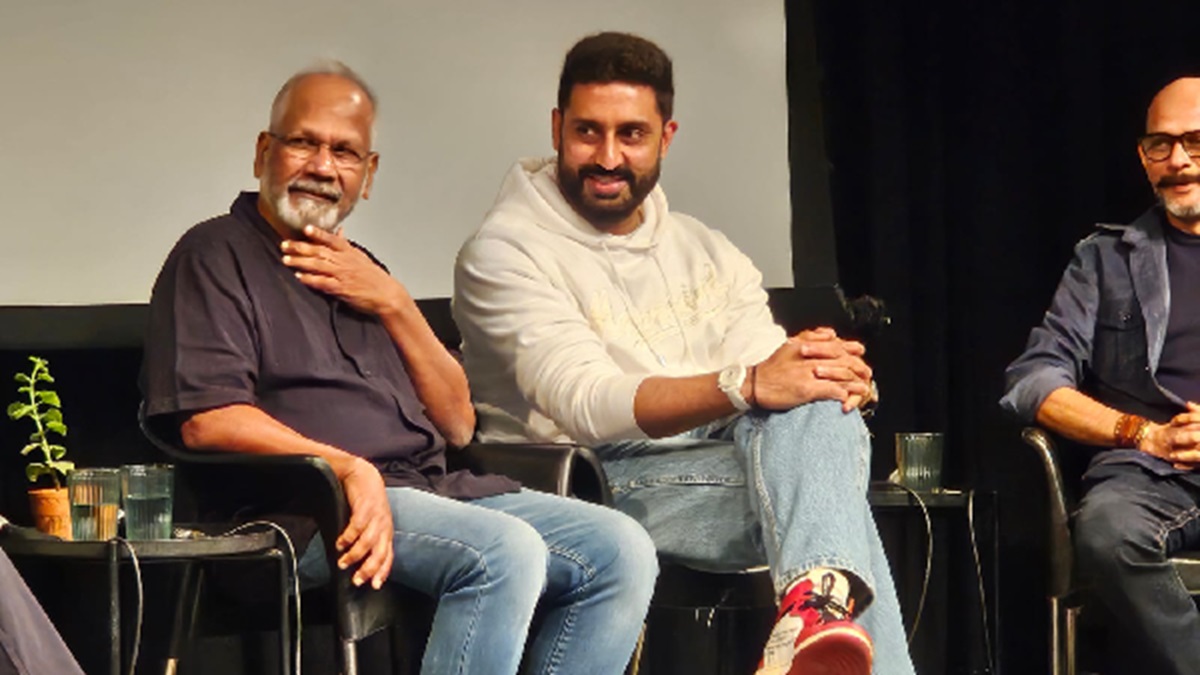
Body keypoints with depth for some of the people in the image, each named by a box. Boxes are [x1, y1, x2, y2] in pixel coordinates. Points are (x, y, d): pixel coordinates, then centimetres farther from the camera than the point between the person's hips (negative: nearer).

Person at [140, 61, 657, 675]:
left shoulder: (355, 271, 27)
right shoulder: (216, 255, 5)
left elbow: (457, 426, 20)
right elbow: (207, 420, -11)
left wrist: (393, 305, 6)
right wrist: (350, 469, -22)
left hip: (432, 488, 8)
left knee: (622, 551, -10)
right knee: (505, 551, -32)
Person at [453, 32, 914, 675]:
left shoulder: (707, 253, 20)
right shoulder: (505, 253, -1)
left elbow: (769, 374, 9)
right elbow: (586, 403, -15)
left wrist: (829, 371, -18)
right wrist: (746, 386, -29)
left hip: (731, 469, 6)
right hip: (601, 484, -5)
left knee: (817, 408, -28)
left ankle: (819, 600, -44)